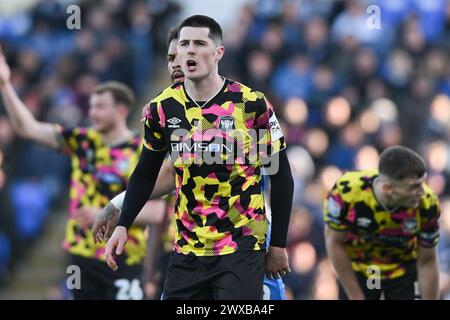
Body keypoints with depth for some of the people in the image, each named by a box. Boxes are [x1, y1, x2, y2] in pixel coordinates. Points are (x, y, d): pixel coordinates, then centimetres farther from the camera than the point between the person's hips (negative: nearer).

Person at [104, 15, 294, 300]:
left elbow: (281, 177, 0)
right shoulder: (163, 108, 3)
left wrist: (278, 244, 0)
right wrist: (123, 225, 3)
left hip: (242, 246, -3)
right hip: (187, 251, 3)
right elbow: (145, 173, 15)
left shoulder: (252, 104, -6)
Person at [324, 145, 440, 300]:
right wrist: (356, 297, -13)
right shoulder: (347, 191, -34)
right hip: (357, 268, 0)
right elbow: (335, 243, -17)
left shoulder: (427, 204, -31)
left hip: (403, 271, 0)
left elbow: (427, 263, -16)